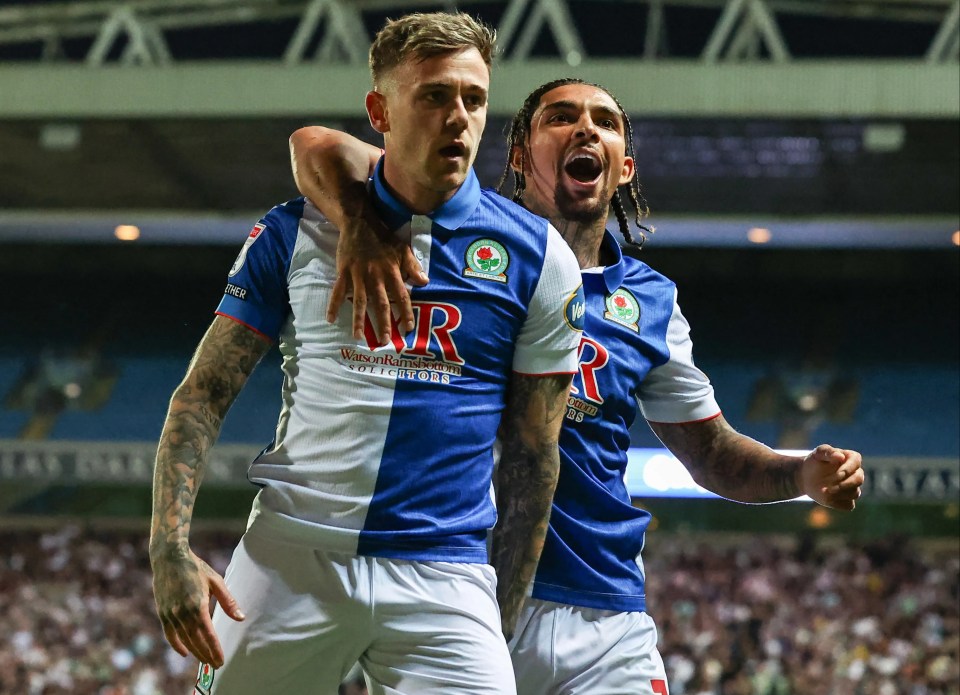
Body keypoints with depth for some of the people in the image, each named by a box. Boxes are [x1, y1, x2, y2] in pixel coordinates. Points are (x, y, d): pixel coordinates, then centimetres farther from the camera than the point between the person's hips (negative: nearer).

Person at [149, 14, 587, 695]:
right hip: (291, 562, 1)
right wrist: (171, 545, -8)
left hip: (445, 578, 0)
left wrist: (503, 622, 6)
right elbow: (204, 395, 5)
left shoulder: (537, 258, 4)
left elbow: (532, 458, 7)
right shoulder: (294, 232, 5)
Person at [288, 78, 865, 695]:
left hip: (603, 620, 4)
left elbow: (712, 452, 23)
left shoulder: (651, 301, 15)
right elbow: (317, 147, -10)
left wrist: (804, 474, 2)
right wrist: (362, 224, -32)